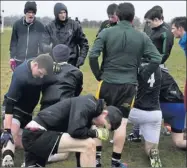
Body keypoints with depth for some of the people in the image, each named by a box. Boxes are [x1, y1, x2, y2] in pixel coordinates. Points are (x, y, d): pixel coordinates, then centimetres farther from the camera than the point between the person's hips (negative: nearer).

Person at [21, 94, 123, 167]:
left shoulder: (89, 109, 15)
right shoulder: (87, 104, -12)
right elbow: (75, 131, -25)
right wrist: (96, 133, -7)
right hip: (37, 134, -10)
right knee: (89, 145, -14)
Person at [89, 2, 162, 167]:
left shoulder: (106, 33, -3)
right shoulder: (142, 37, 1)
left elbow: (93, 55, -11)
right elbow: (157, 59, -4)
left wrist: (99, 75, 1)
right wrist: (142, 77, 3)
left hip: (107, 83, 0)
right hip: (129, 86, 0)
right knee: (121, 123, 7)